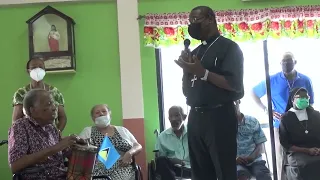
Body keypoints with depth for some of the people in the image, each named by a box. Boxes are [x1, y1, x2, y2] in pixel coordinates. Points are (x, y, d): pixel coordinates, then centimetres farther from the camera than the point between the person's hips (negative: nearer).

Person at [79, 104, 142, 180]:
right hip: (96, 172, -1)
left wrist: (129, 153, -7)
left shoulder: (122, 130, 18)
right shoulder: (88, 131, 16)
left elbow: (138, 146, 15)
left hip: (121, 170, 1)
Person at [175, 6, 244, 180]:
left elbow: (235, 85, -13)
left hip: (219, 117, -7)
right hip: (195, 118, 7)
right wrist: (187, 70, 0)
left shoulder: (228, 47, -3)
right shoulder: (194, 53, 18)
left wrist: (203, 72, -18)